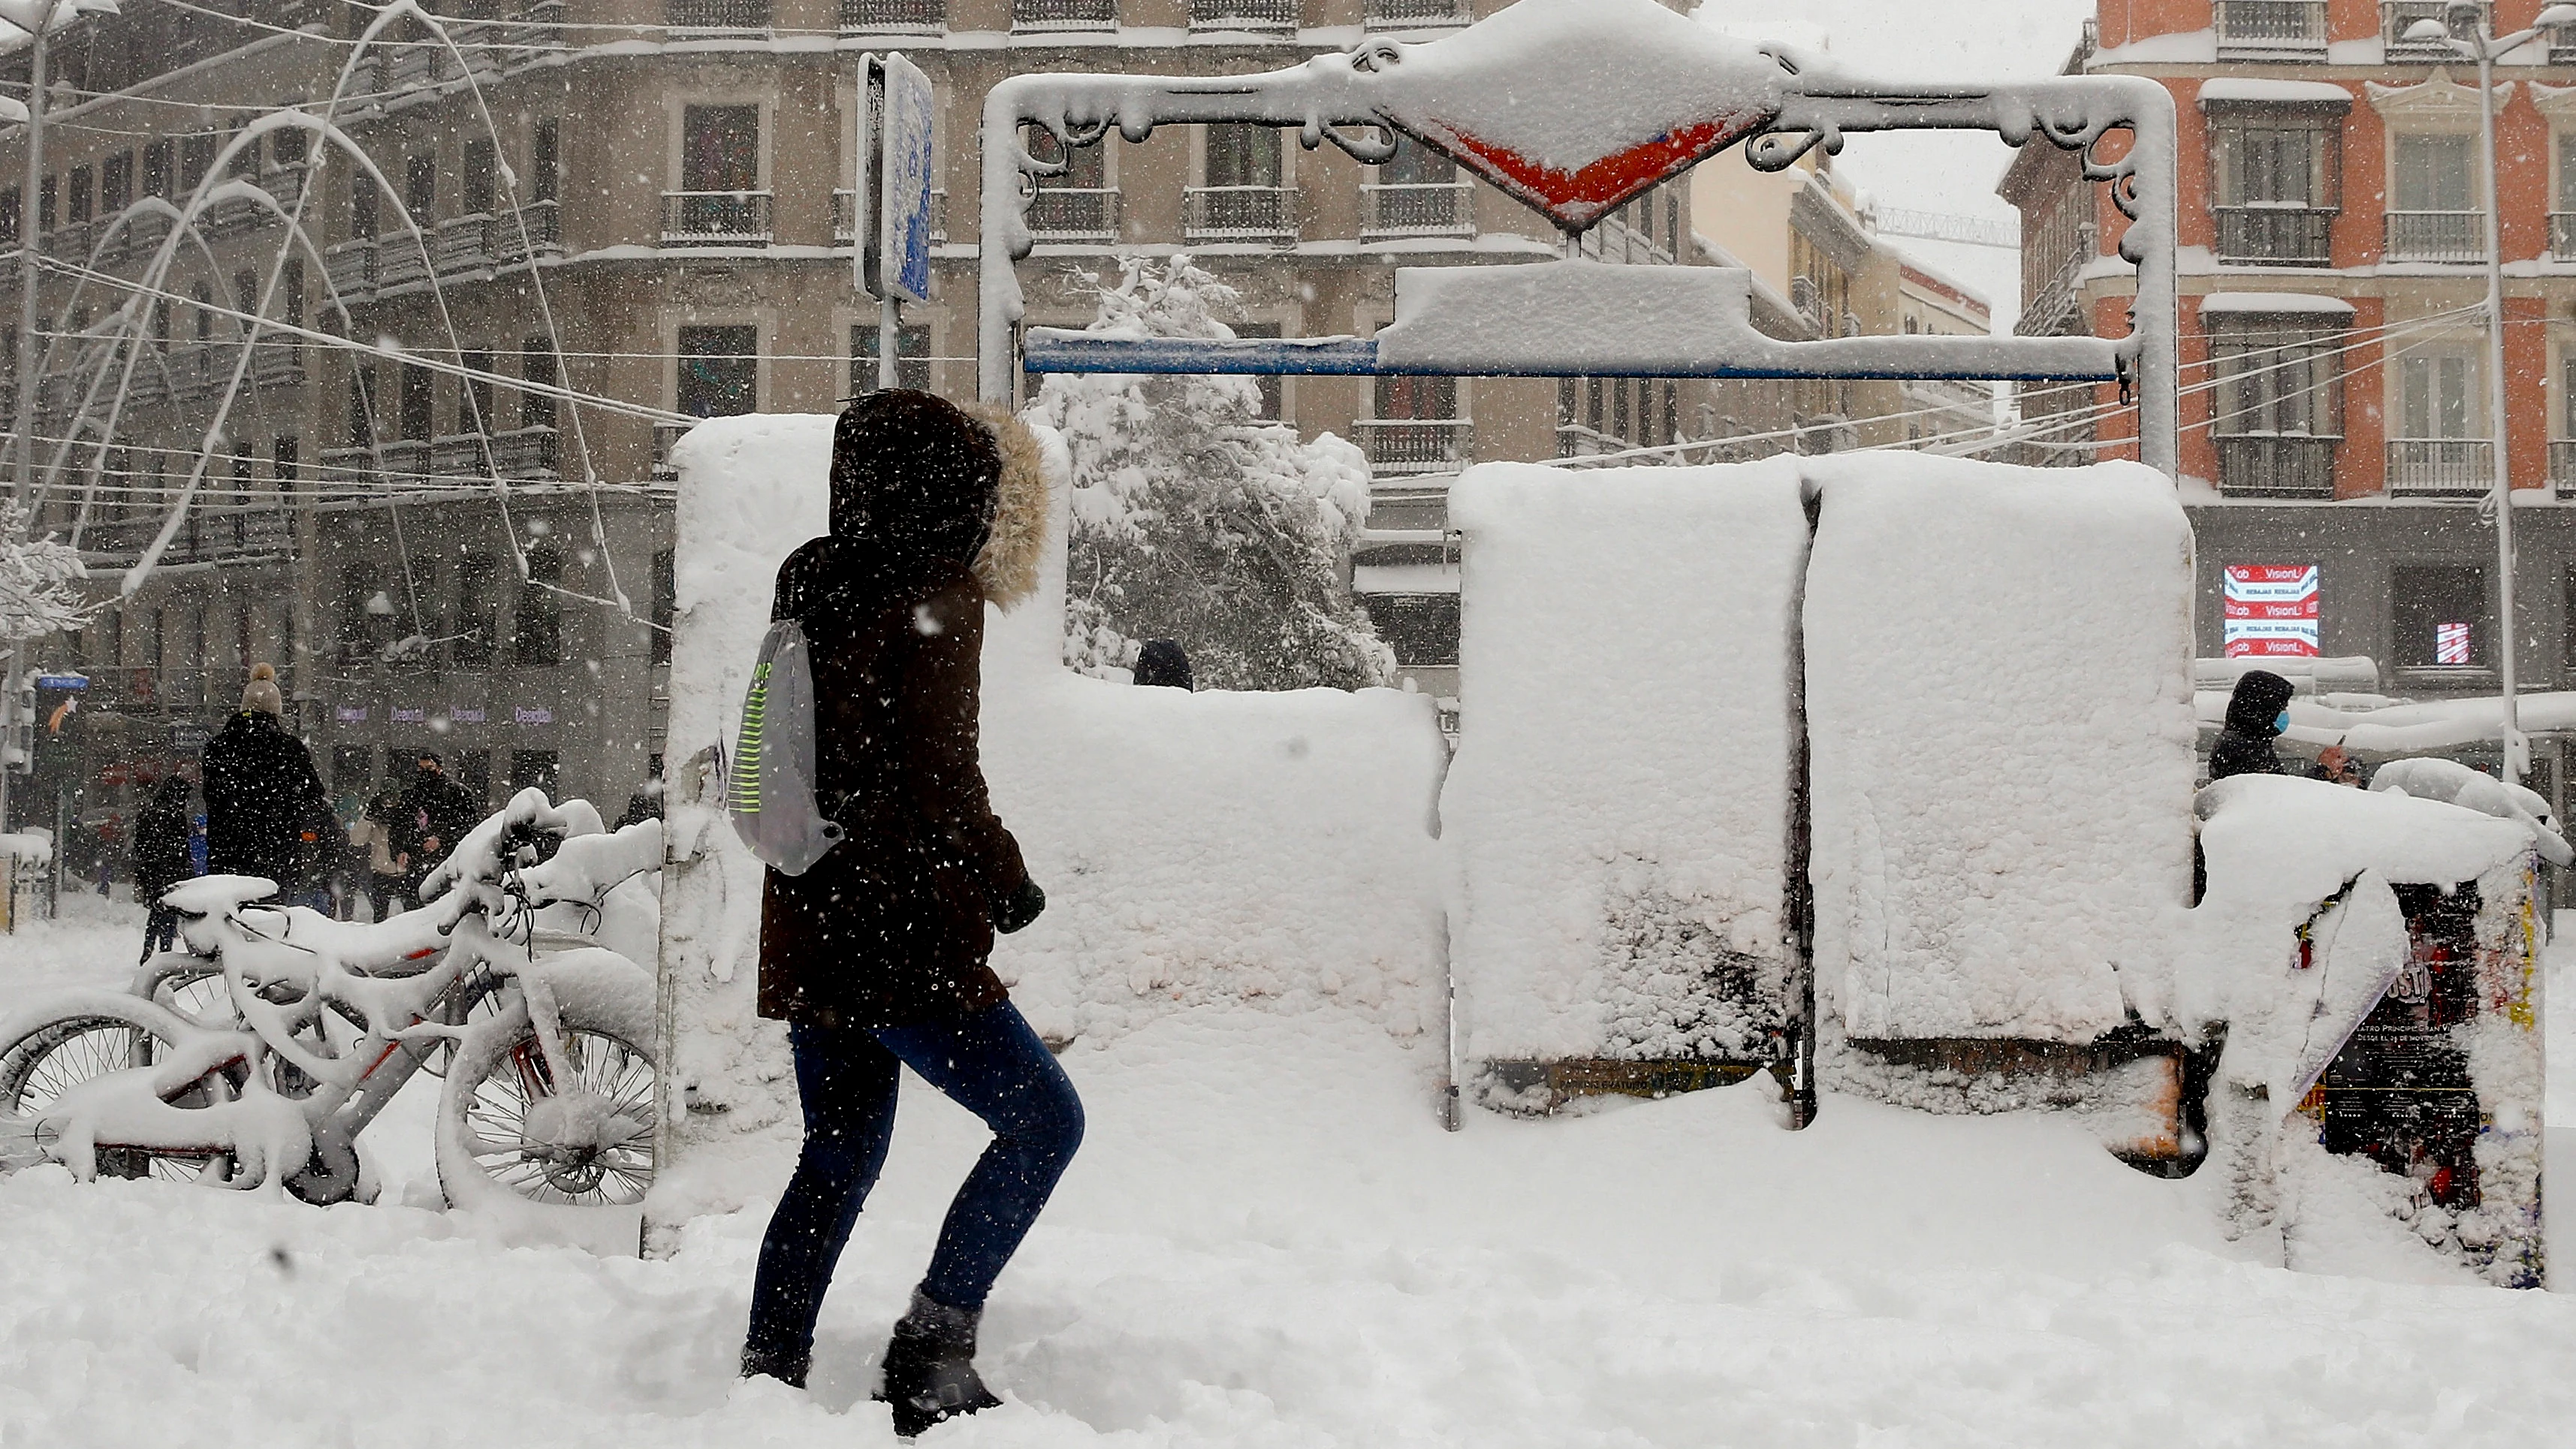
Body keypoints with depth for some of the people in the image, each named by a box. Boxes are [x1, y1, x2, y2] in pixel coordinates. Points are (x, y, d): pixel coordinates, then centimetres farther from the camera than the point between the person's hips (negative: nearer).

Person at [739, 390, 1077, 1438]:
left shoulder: (814, 588, 11)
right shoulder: (939, 601, -13)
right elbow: (942, 780, -17)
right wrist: (1010, 888, -4)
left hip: (806, 932, 8)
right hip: (905, 938, -8)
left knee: (839, 1153, 18)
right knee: (1044, 1121, 1)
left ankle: (766, 1372, 20)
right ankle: (931, 1348, -3)